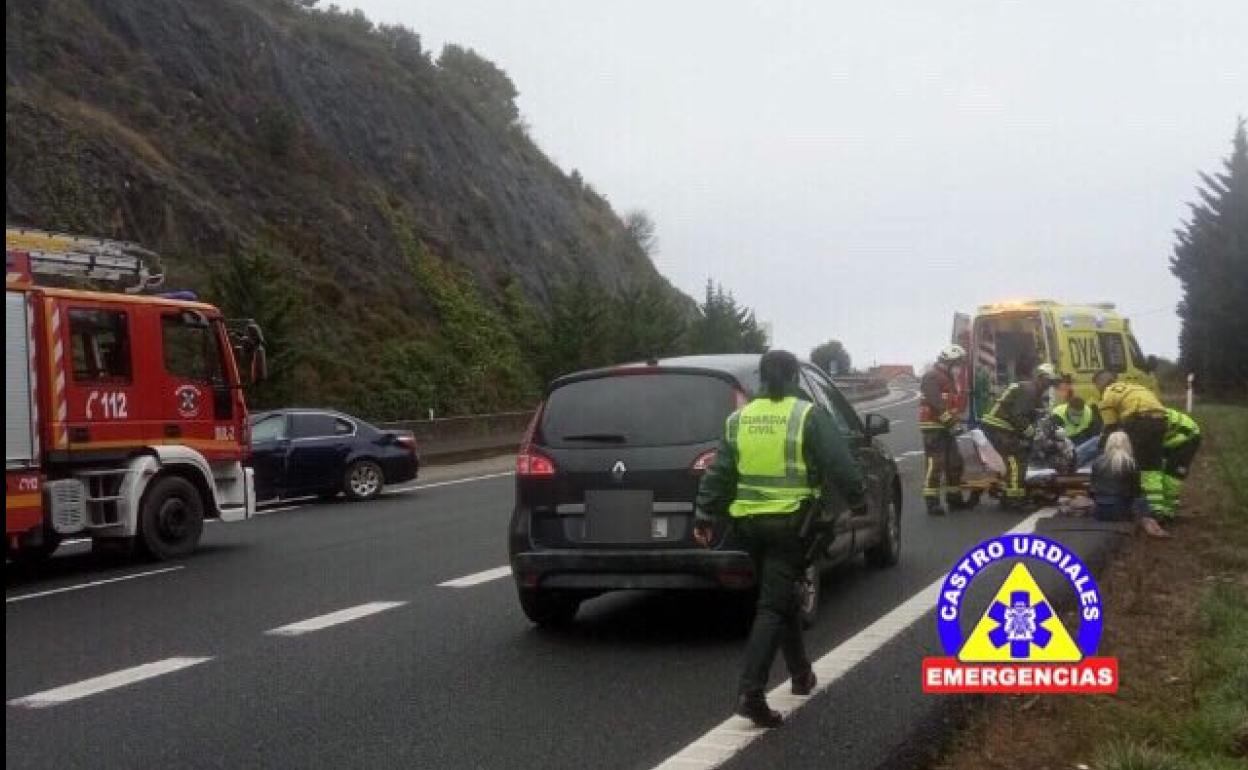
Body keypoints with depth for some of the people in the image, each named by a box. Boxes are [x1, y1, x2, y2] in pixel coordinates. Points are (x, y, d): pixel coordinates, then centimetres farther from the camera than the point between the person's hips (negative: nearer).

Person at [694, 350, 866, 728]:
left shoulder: (739, 419, 6)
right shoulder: (809, 415, -7)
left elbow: (718, 473, 7)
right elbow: (838, 464, -7)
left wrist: (704, 516, 12)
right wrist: (857, 500, 7)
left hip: (749, 521, 5)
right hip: (790, 521, -5)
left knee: (782, 596, 21)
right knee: (773, 605, -6)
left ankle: (801, 674, 33)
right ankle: (751, 692, -16)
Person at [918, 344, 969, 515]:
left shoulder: (949, 377, 21)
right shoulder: (932, 376, -13)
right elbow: (936, 403, -23)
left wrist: (954, 420, 11)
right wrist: (949, 420, -26)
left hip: (947, 425, 10)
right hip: (933, 426, -10)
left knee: (954, 462, 14)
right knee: (934, 463, -12)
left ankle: (954, 498, 24)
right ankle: (932, 501, -11)